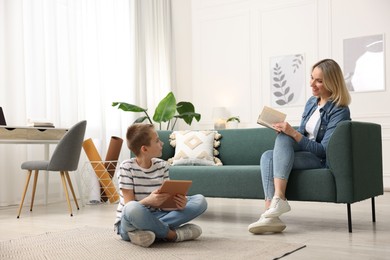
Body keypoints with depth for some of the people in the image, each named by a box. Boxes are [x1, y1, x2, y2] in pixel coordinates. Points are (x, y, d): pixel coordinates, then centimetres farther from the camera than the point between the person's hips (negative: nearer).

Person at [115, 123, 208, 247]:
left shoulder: (162, 166, 2)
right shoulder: (127, 167, -11)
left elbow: (165, 202, 0)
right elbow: (130, 206, -17)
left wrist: (178, 203, -24)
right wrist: (148, 201, -38)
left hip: (154, 218, 6)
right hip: (128, 222, -5)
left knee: (200, 201, -8)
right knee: (133, 208, -42)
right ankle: (172, 234, -19)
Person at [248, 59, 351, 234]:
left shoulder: (339, 111, -11)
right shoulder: (311, 102, 12)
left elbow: (324, 150, -18)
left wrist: (293, 133, -27)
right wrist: (287, 131, -5)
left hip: (322, 161, -7)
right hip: (303, 154, 7)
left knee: (283, 138, -28)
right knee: (267, 156, -21)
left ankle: (279, 198, -35)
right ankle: (271, 216, -35)